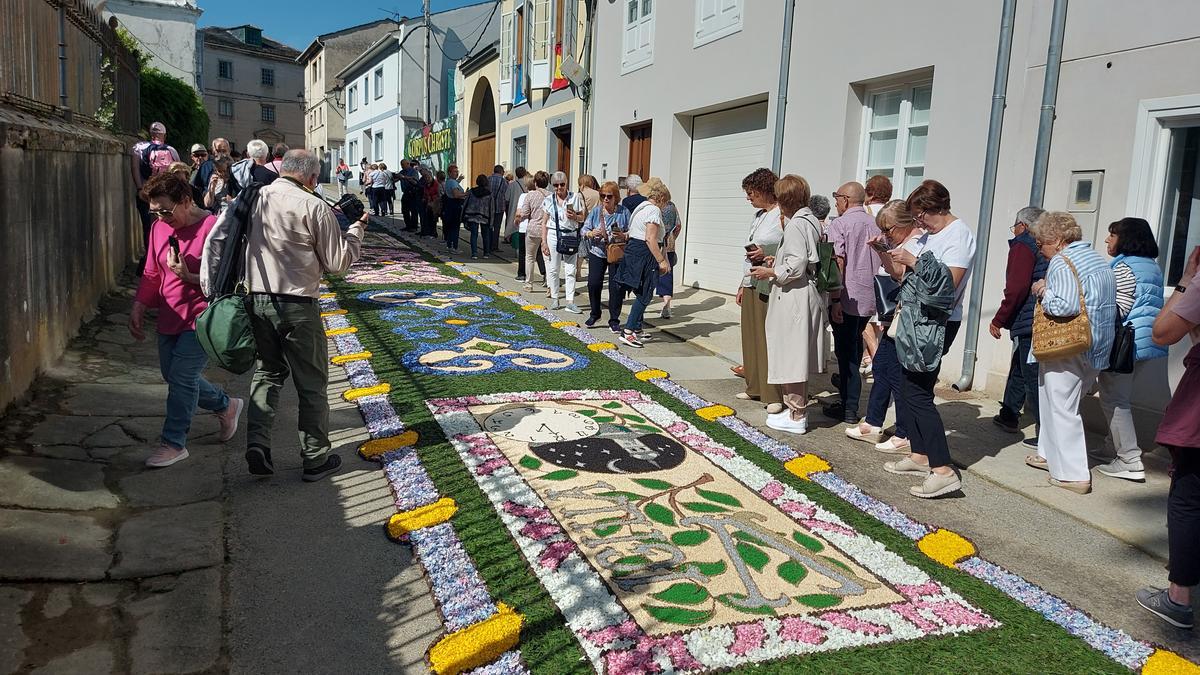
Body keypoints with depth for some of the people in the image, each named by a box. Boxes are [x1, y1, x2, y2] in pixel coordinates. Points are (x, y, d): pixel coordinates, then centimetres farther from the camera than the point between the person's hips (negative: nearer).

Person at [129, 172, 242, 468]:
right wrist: (138, 307, 7)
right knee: (174, 377, 14)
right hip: (170, 318, 8)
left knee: (181, 377, -8)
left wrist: (187, 276, -25)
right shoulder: (159, 228, 6)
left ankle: (173, 443, 6)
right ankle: (227, 405, 35)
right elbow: (151, 274, 15)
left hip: (201, 318, -8)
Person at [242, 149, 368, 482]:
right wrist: (357, 229, 5)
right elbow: (337, 262, -6)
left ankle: (257, 443, 6)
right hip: (297, 305, -5)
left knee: (267, 371, 20)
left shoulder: (255, 198, 5)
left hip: (258, 300, 5)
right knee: (312, 382, 8)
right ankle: (316, 458, 16)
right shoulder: (313, 206, -11)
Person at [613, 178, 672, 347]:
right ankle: (627, 332, -7)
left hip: (632, 250, 10)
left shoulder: (641, 207, 19)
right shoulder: (654, 210, -12)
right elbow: (650, 239, -21)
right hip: (644, 255, -10)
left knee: (641, 295, 17)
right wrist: (661, 261, -18)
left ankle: (637, 330, 23)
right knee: (644, 296, -5)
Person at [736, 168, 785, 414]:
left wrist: (768, 255, -23)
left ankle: (775, 395, -1)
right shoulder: (758, 216, 17)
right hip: (751, 286, 9)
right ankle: (755, 388, 22)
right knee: (751, 337, 12)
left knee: (770, 340, -7)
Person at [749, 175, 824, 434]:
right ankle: (797, 409, 26)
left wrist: (770, 273, -9)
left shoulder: (796, 224, -15)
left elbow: (796, 267, -21)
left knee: (790, 356, -2)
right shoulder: (810, 221, 13)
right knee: (796, 356, 16)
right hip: (806, 294, 10)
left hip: (793, 298, -10)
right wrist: (778, 261, 15)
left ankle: (795, 416, 5)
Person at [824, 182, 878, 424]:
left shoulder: (839, 224, -8)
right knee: (855, 345, 20)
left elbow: (838, 263, -16)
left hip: (847, 298, -6)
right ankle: (848, 386, 32)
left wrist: (835, 300, -15)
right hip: (870, 298, 6)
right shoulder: (875, 224, 10)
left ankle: (849, 408, 4)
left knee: (846, 350, 1)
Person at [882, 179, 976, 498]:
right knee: (910, 388, 13)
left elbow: (949, 283, -23)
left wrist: (912, 260, -20)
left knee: (916, 392, -13)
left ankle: (943, 471, -11)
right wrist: (887, 253, 3)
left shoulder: (959, 235, -12)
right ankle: (920, 455, 24)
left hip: (939, 322, -9)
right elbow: (905, 276, 17)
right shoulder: (929, 236, 15)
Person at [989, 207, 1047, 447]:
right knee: (1018, 370, 22)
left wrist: (999, 320, -13)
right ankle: (1008, 416, 35)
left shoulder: (1023, 245, -9)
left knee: (1032, 377, -6)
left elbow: (1017, 287, -19)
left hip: (1028, 323, -9)